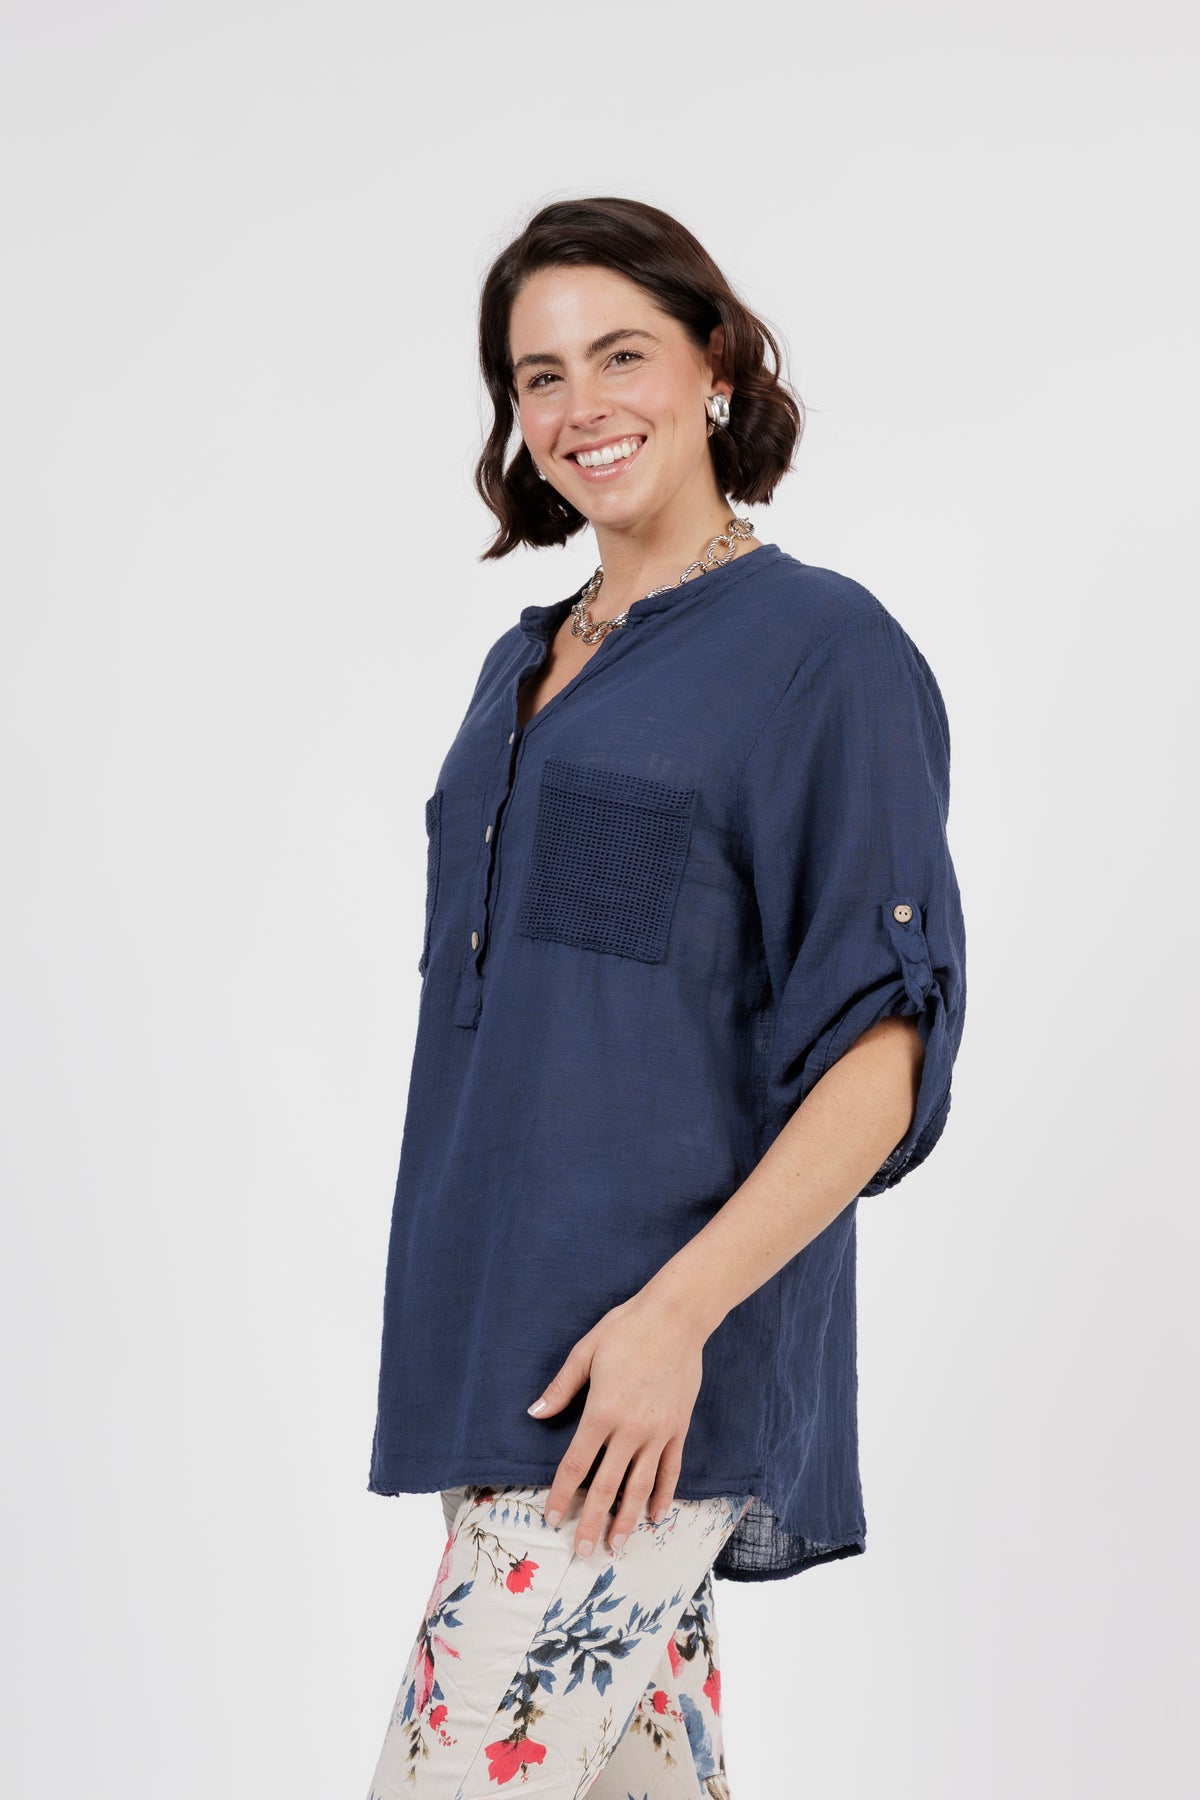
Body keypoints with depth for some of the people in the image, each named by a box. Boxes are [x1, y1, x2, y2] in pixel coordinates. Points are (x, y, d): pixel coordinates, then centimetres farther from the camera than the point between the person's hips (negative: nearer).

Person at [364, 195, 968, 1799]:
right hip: (506, 1350, 7)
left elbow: (883, 1052, -12)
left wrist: (675, 1313, -21)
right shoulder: (529, 666, 17)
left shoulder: (823, 648, -6)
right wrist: (464, 1366, 16)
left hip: (654, 1362, -7)